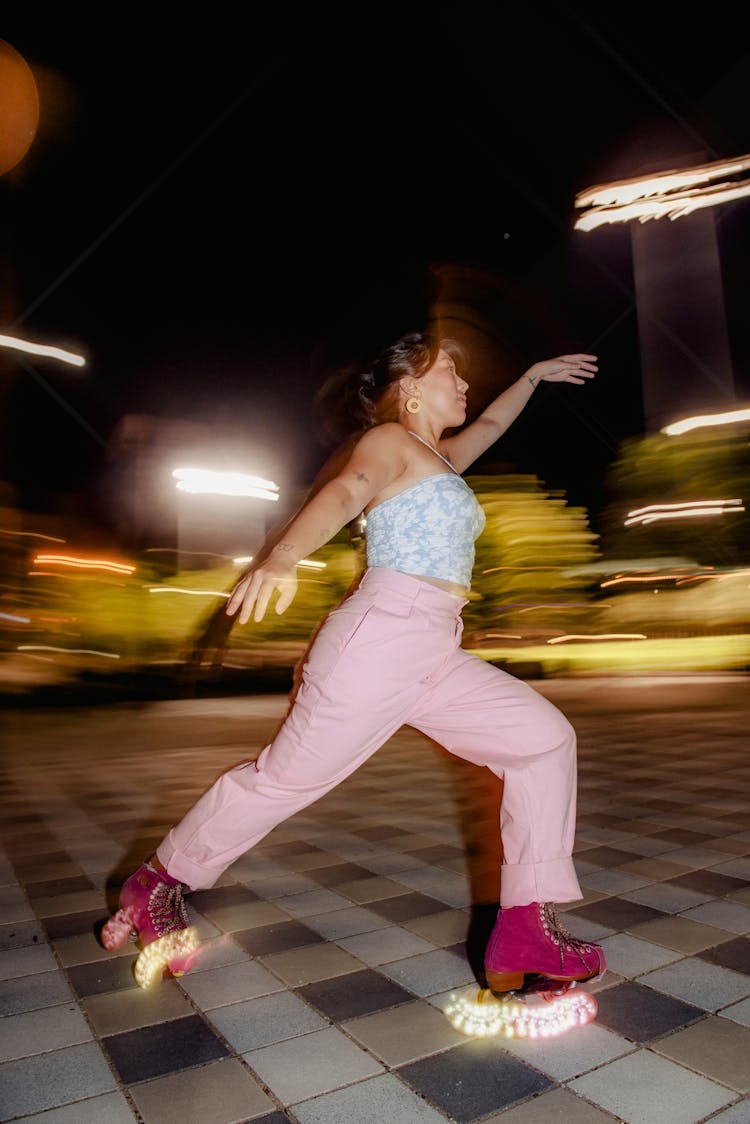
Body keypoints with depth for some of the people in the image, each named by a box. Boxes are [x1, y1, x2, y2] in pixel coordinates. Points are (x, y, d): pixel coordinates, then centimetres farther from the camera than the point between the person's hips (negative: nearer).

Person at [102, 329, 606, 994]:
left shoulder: (438, 457, 26)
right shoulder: (388, 441, -1)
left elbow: (489, 426, 47)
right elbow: (342, 495, -23)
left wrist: (534, 375, 55)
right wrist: (282, 557, -41)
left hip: (437, 656, 9)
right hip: (382, 635, -9)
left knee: (545, 738, 1)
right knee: (289, 775, -1)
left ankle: (528, 936, 3)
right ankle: (159, 884, 24)